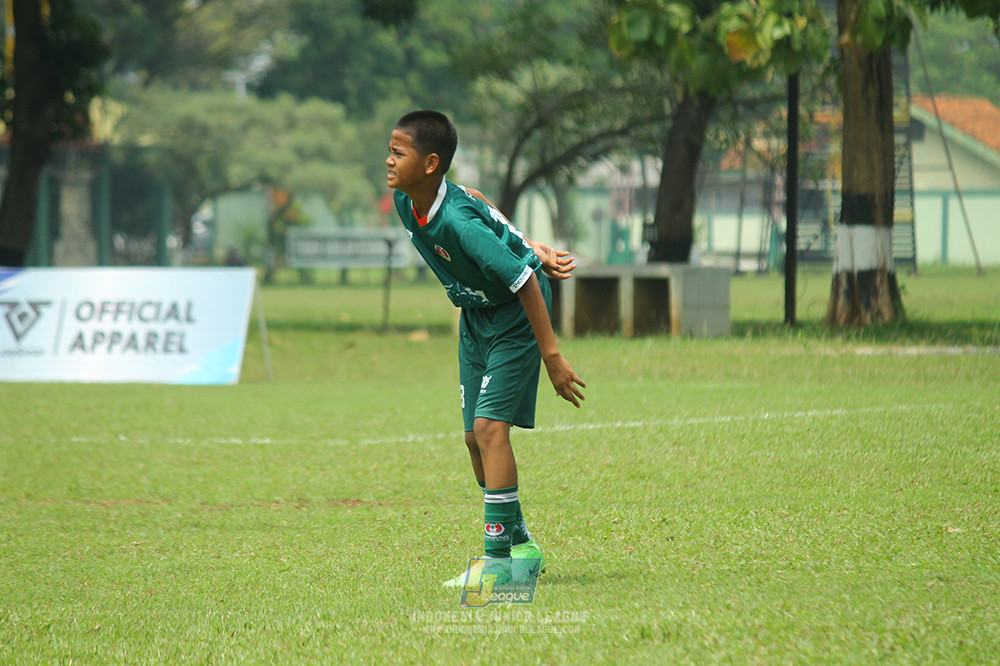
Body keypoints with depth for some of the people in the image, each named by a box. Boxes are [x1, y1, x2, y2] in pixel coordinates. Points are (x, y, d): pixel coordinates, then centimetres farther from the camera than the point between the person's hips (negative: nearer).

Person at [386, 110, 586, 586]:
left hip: (516, 317, -9)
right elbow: (484, 210, 9)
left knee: (490, 425, -18)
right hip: (475, 318, 9)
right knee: (475, 436, 8)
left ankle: (498, 555, -16)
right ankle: (520, 544, 23)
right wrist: (531, 249, 10)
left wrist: (551, 356, -29)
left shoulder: (459, 223, -34)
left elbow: (524, 281, -31)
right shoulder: (405, 202, -9)